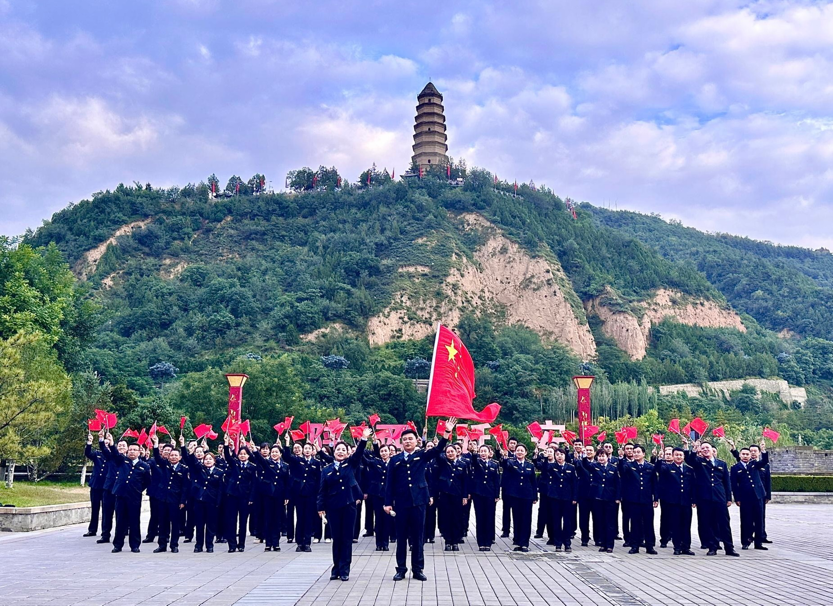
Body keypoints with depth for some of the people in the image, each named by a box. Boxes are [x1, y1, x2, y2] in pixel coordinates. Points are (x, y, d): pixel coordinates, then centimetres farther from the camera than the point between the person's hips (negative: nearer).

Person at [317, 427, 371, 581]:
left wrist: (364, 438, -25)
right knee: (336, 538, 8)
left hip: (349, 505, -1)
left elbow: (359, 453, -9)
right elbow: (322, 490, 6)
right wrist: (321, 507, -1)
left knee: (347, 538, 3)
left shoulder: (351, 464, 6)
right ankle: (336, 568, 18)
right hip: (333, 507, 1)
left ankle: (344, 570, 7)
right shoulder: (326, 470, 7)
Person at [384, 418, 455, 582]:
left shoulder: (422, 456, 4)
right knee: (401, 537, 7)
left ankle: (418, 569, 14)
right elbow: (390, 483, 4)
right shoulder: (395, 460, 5)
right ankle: (401, 569, 16)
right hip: (401, 503, 1)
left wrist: (447, 432, -24)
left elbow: (438, 449, -11)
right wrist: (388, 502, -3)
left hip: (418, 501, 0)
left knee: (417, 536, 6)